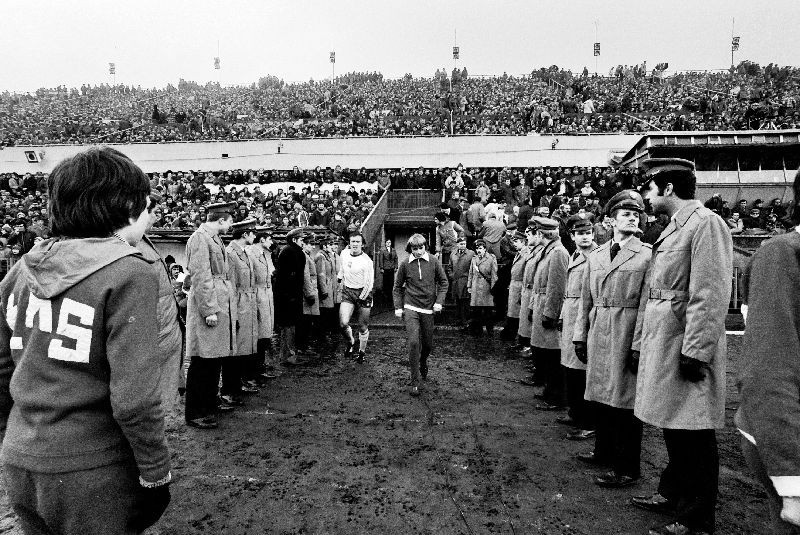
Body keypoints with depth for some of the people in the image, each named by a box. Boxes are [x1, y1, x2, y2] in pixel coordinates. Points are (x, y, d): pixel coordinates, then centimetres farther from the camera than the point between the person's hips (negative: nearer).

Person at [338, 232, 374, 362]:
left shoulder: (367, 261, -13)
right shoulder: (344, 254, 1)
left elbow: (369, 283, -13)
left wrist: (363, 297, -20)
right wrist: (341, 279, 25)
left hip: (363, 293, -3)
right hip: (347, 292, 3)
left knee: (363, 327, 6)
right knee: (343, 323, -14)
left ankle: (362, 352, 29)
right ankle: (350, 344, 16)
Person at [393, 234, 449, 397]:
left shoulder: (434, 261, -2)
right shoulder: (405, 264, -2)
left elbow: (443, 282, 6)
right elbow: (398, 286, 8)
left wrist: (439, 301, -6)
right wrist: (398, 307, 2)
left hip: (428, 309, 2)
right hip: (410, 308, -1)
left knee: (428, 343, 12)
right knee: (413, 342, -13)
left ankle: (423, 363, 46)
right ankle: (416, 381, -4)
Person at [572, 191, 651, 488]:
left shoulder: (648, 255, -4)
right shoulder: (595, 256, 11)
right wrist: (580, 336, 10)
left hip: (627, 338, -5)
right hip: (598, 336, 5)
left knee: (625, 402, 2)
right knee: (600, 397, 16)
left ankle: (628, 469, 15)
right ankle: (605, 451, 35)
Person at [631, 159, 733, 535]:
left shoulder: (706, 224, -13)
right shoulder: (672, 229, 16)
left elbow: (711, 296, -20)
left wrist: (695, 351, -21)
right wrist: (641, 343, 16)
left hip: (685, 349, -9)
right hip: (661, 347, 9)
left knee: (693, 437, 3)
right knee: (673, 430, 20)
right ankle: (673, 494, 36)